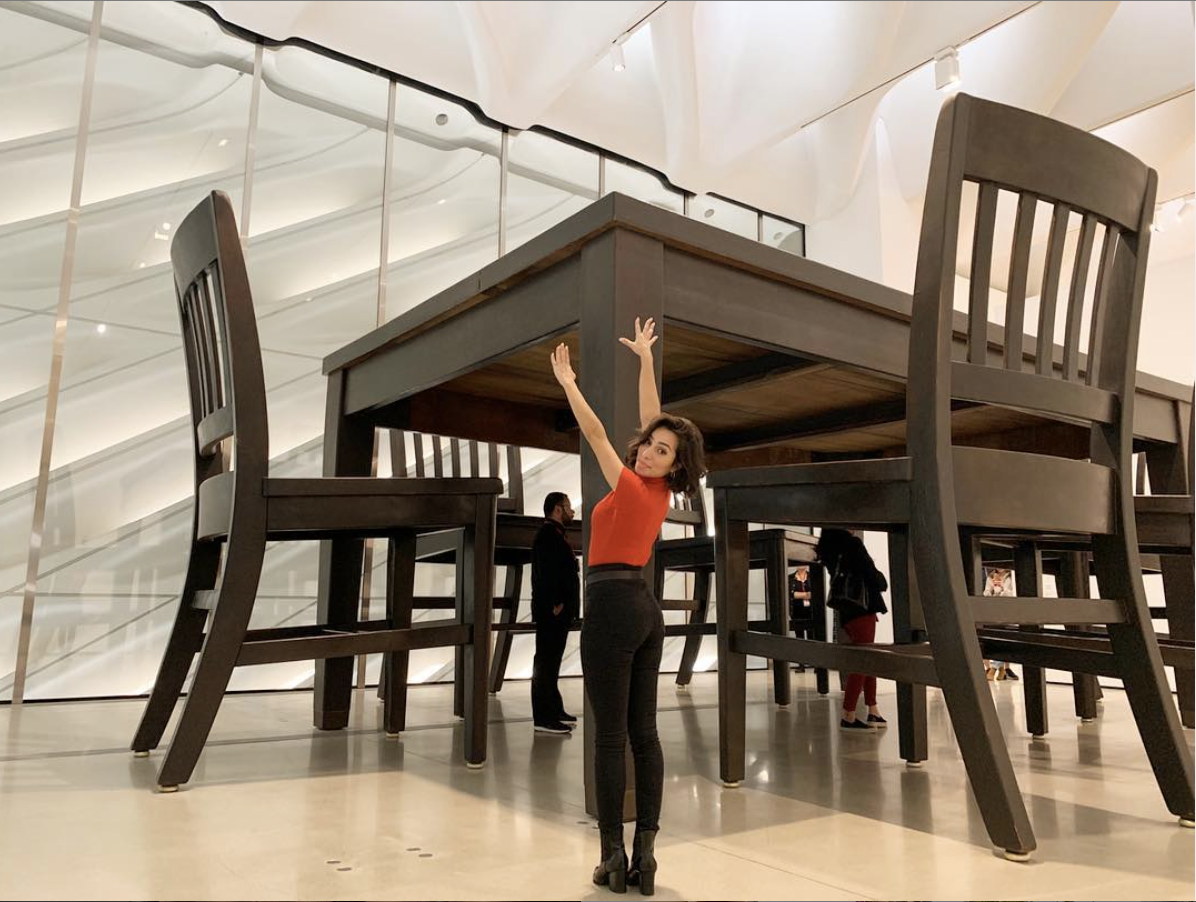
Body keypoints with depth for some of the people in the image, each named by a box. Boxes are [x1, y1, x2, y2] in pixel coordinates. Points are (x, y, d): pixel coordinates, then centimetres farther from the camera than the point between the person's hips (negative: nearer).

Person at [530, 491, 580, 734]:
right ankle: (543, 718, -6)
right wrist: (555, 604, -22)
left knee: (551, 661, 15)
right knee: (546, 661, -8)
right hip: (552, 611, -11)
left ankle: (554, 710, 24)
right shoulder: (548, 534, -12)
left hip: (558, 611, 11)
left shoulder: (554, 534, 21)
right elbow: (547, 571, -21)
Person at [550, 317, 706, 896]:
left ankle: (614, 857, 4)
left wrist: (567, 384, 0)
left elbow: (595, 433, -10)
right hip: (644, 611, 9)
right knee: (643, 732, 7)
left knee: (610, 735, -3)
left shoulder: (633, 489, -12)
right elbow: (649, 419, 14)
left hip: (612, 608, -9)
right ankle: (644, 852, 10)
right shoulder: (658, 494, 7)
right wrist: (645, 359, 20)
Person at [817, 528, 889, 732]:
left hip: (847, 612, 8)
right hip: (862, 609, -8)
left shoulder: (831, 551, 11)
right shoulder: (852, 545, -10)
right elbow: (871, 574, -10)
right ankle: (848, 717, -6)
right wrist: (882, 581, 11)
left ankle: (873, 713, 18)